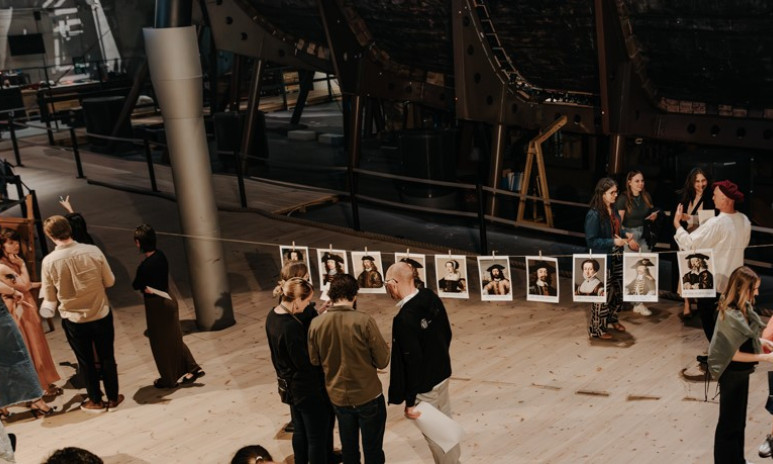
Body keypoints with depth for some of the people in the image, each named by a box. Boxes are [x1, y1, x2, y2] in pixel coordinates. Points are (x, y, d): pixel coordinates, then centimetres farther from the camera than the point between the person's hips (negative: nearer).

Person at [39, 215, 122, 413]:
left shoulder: (49, 261, -17)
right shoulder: (93, 251, -16)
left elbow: (50, 297, -6)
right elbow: (110, 281, -4)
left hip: (73, 320, -1)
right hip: (101, 314, 1)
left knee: (86, 361, 16)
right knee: (107, 357, 17)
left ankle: (95, 401, 29)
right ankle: (113, 398, 27)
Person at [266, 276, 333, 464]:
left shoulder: (273, 315, -3)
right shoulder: (291, 326, -31)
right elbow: (305, 362, -26)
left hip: (290, 385, 9)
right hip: (309, 389, -9)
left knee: (299, 432, 25)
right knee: (317, 437, 7)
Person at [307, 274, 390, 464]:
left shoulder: (316, 323, -12)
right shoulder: (364, 321, -21)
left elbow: (314, 360, 1)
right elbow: (383, 361, -14)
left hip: (337, 396, 4)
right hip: (368, 395, -3)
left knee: (348, 448, 22)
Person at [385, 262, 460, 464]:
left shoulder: (404, 319, -32)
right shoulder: (431, 297, -8)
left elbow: (412, 362, -27)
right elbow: (447, 333, 5)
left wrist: (409, 402, -17)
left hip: (424, 384, -8)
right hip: (442, 372, 8)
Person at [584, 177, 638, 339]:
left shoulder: (613, 210, 5)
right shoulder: (593, 215, -21)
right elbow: (591, 241, -22)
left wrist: (626, 235, 2)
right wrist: (614, 242, -25)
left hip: (616, 258, 8)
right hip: (602, 261, -8)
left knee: (618, 290, 19)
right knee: (602, 294, 1)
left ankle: (612, 318, 41)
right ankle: (597, 329, 16)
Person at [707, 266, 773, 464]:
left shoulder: (741, 308, -1)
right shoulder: (731, 315, -28)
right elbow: (734, 354, -23)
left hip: (740, 373, 9)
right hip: (732, 375, -9)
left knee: (738, 420, 23)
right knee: (729, 422, 7)